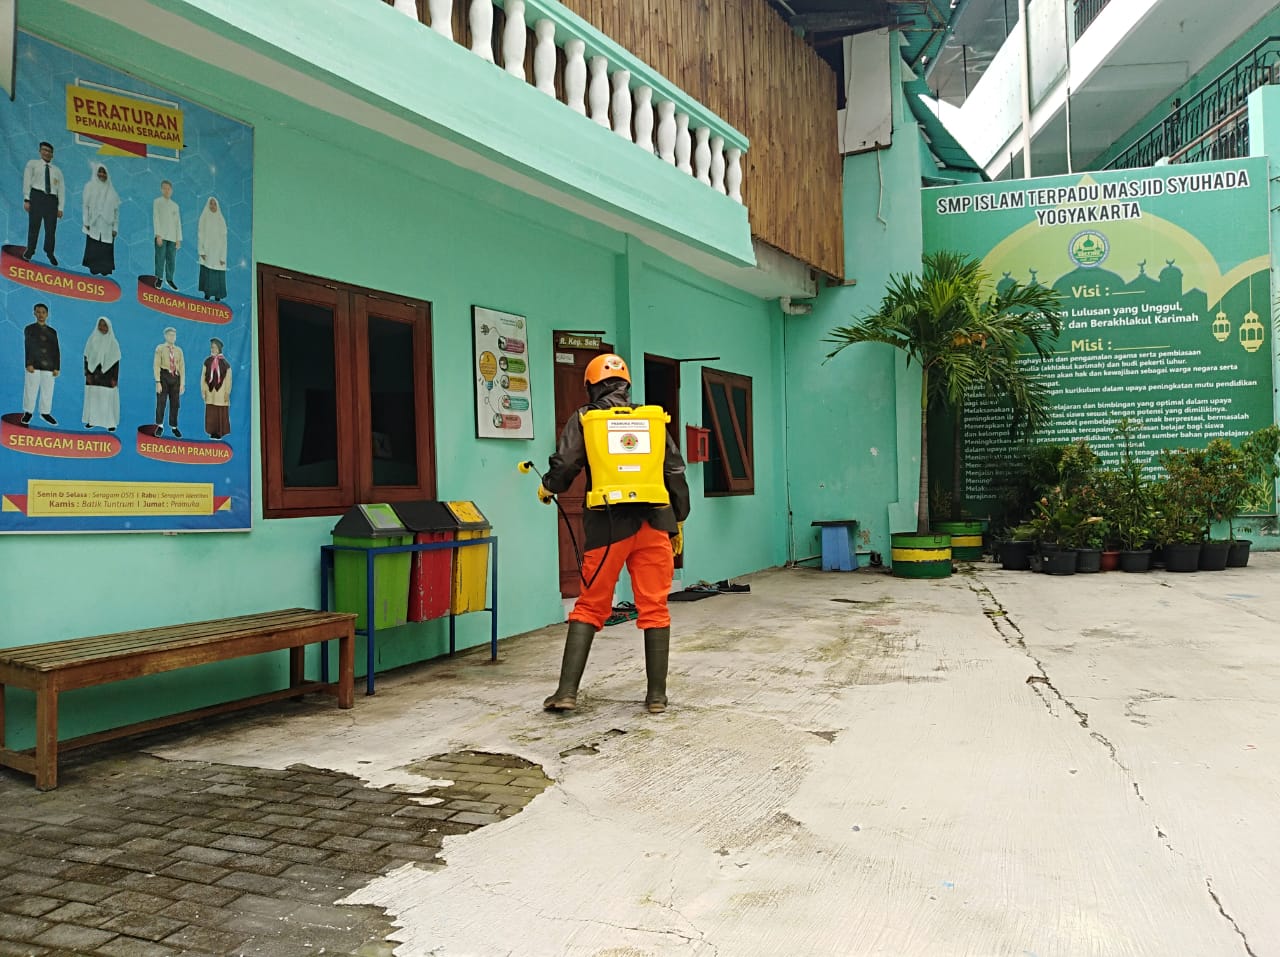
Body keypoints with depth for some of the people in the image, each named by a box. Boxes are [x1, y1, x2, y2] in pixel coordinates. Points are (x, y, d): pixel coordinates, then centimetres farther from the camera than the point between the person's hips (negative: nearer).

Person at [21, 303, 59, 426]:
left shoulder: (52, 331, 13)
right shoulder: (29, 329, 6)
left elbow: (56, 351, 10)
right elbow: (28, 347, -2)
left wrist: (57, 367, 3)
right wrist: (29, 364, -12)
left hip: (49, 366, 2)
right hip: (34, 365, -2)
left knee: (48, 391, 3)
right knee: (31, 390, 1)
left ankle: (45, 413, 14)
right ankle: (28, 412, 11)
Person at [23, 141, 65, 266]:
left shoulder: (57, 171, 17)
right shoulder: (33, 164, 10)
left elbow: (61, 189, 11)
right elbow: (27, 182, 2)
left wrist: (60, 208, 2)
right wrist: (27, 199, -9)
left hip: (52, 199, 2)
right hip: (37, 196, -2)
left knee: (51, 228, 0)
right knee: (33, 226, -2)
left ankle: (50, 253, 11)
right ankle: (30, 250, 10)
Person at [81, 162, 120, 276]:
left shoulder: (111, 190, 13)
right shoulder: (90, 186, 8)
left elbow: (116, 210, 10)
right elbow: (86, 205, 4)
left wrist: (115, 227, 2)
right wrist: (86, 223, -6)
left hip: (107, 228, 1)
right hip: (94, 226, -1)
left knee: (106, 253, -3)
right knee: (93, 252, -4)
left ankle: (105, 272, -3)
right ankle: (93, 271, -2)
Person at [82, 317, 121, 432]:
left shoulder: (113, 342, -1)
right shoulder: (92, 339, 4)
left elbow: (116, 361, -2)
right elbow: (87, 357, 6)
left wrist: (115, 378, -7)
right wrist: (88, 373, -2)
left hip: (107, 375, -2)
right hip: (94, 374, 2)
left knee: (108, 398, -3)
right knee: (92, 397, 4)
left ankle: (110, 422, 1)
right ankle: (92, 420, 12)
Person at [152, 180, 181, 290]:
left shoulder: (175, 205, 16)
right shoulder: (157, 201, 5)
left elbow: (178, 223, 13)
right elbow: (156, 218, -2)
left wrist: (178, 239, 6)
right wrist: (158, 235, -12)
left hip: (172, 237, 3)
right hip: (161, 235, -3)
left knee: (171, 259, 0)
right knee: (160, 258, -7)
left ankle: (169, 279, 6)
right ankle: (159, 278, 1)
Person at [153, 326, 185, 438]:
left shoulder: (179, 350, 11)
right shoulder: (160, 348, 2)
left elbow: (182, 367, 9)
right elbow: (156, 365, -4)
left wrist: (182, 383, 3)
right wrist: (158, 382, -13)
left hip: (175, 378, 3)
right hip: (164, 376, -3)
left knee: (175, 404, 6)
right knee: (161, 402, -5)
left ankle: (174, 427, 13)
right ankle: (160, 426, 4)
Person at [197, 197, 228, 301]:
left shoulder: (221, 220, 2)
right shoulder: (203, 218, 2)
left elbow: (223, 238, 0)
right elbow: (200, 235, 0)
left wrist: (223, 256, -6)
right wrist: (201, 251, -10)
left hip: (218, 250, 0)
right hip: (207, 249, 0)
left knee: (218, 273, -3)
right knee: (206, 272, -1)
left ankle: (218, 295, 3)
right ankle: (207, 293, 7)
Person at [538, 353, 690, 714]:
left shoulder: (584, 418, 4)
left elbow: (565, 463, -7)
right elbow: (675, 471, 9)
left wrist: (548, 488, 16)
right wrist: (678, 521, 18)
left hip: (608, 525, -2)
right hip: (653, 523, 2)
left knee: (589, 607, 7)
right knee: (654, 609, 7)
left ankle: (567, 692, 4)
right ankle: (657, 695, 11)